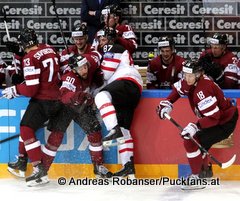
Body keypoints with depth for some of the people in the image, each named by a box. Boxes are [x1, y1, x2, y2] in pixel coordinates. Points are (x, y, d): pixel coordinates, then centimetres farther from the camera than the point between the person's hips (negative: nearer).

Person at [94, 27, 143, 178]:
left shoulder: (116, 49, 6)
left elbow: (106, 73, -6)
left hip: (127, 83, -10)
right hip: (133, 93, 10)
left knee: (101, 96, -33)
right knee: (124, 128, 6)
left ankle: (115, 131, -50)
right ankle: (129, 166, 1)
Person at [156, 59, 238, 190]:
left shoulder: (202, 90, -33)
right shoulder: (189, 82, -6)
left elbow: (213, 118, -35)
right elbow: (177, 89, 15)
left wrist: (195, 127, -41)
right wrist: (167, 104, 2)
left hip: (225, 123, -10)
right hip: (213, 117, 10)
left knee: (191, 141, -18)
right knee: (194, 138, 21)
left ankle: (196, 178, -12)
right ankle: (205, 170, 37)